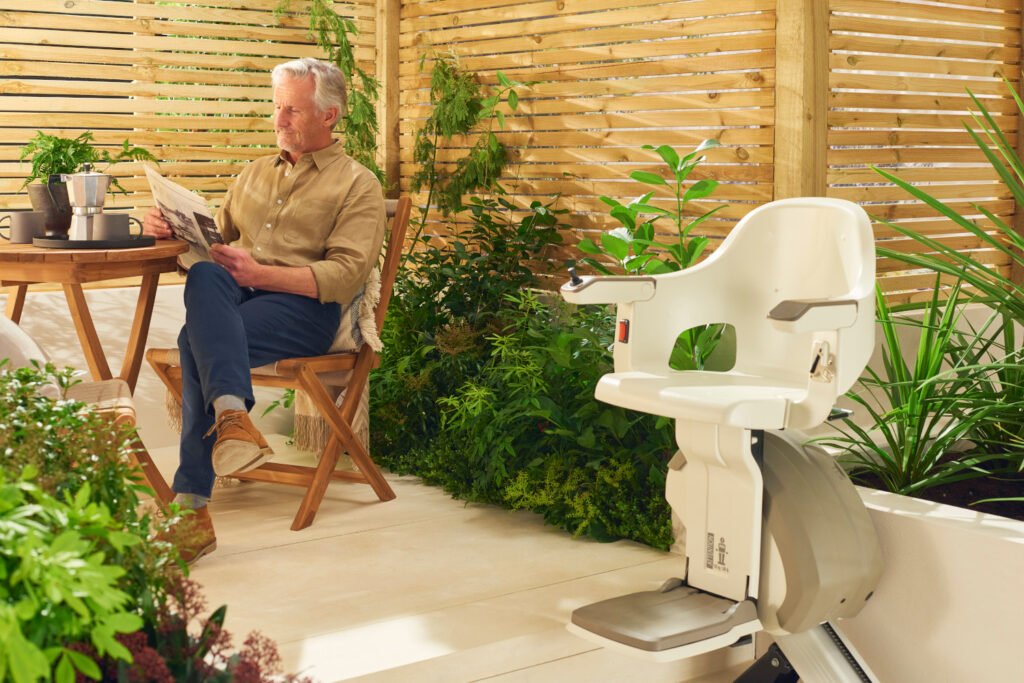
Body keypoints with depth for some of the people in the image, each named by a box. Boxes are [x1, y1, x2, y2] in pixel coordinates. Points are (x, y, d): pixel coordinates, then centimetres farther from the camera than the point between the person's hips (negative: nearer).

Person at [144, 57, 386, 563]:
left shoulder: (358, 185, 8)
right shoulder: (256, 173, 30)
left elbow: (346, 274, -6)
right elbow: (215, 233, 26)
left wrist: (261, 273, -17)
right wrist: (174, 228, 2)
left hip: (302, 305, -5)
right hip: (232, 295, 5)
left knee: (198, 341, -33)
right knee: (203, 276, -34)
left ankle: (192, 507, -37)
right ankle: (232, 414, -52)